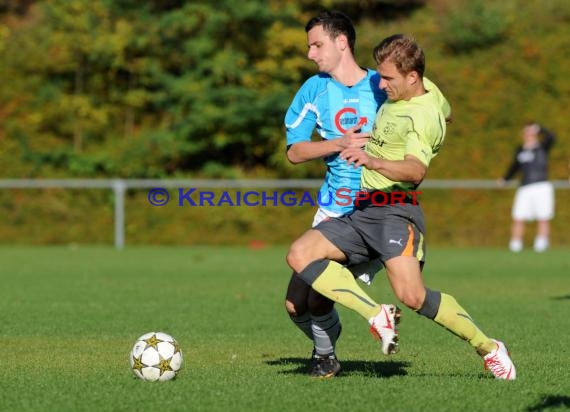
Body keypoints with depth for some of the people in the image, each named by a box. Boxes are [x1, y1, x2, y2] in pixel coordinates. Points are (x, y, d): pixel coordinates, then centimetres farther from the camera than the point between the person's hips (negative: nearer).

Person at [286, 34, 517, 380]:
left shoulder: (425, 116, -15)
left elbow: (416, 170, -31)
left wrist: (374, 161, -47)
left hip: (395, 211, -9)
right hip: (362, 212, 10)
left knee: (412, 296, -25)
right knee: (300, 254, -10)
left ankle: (489, 348, -5)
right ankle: (378, 316, -15)